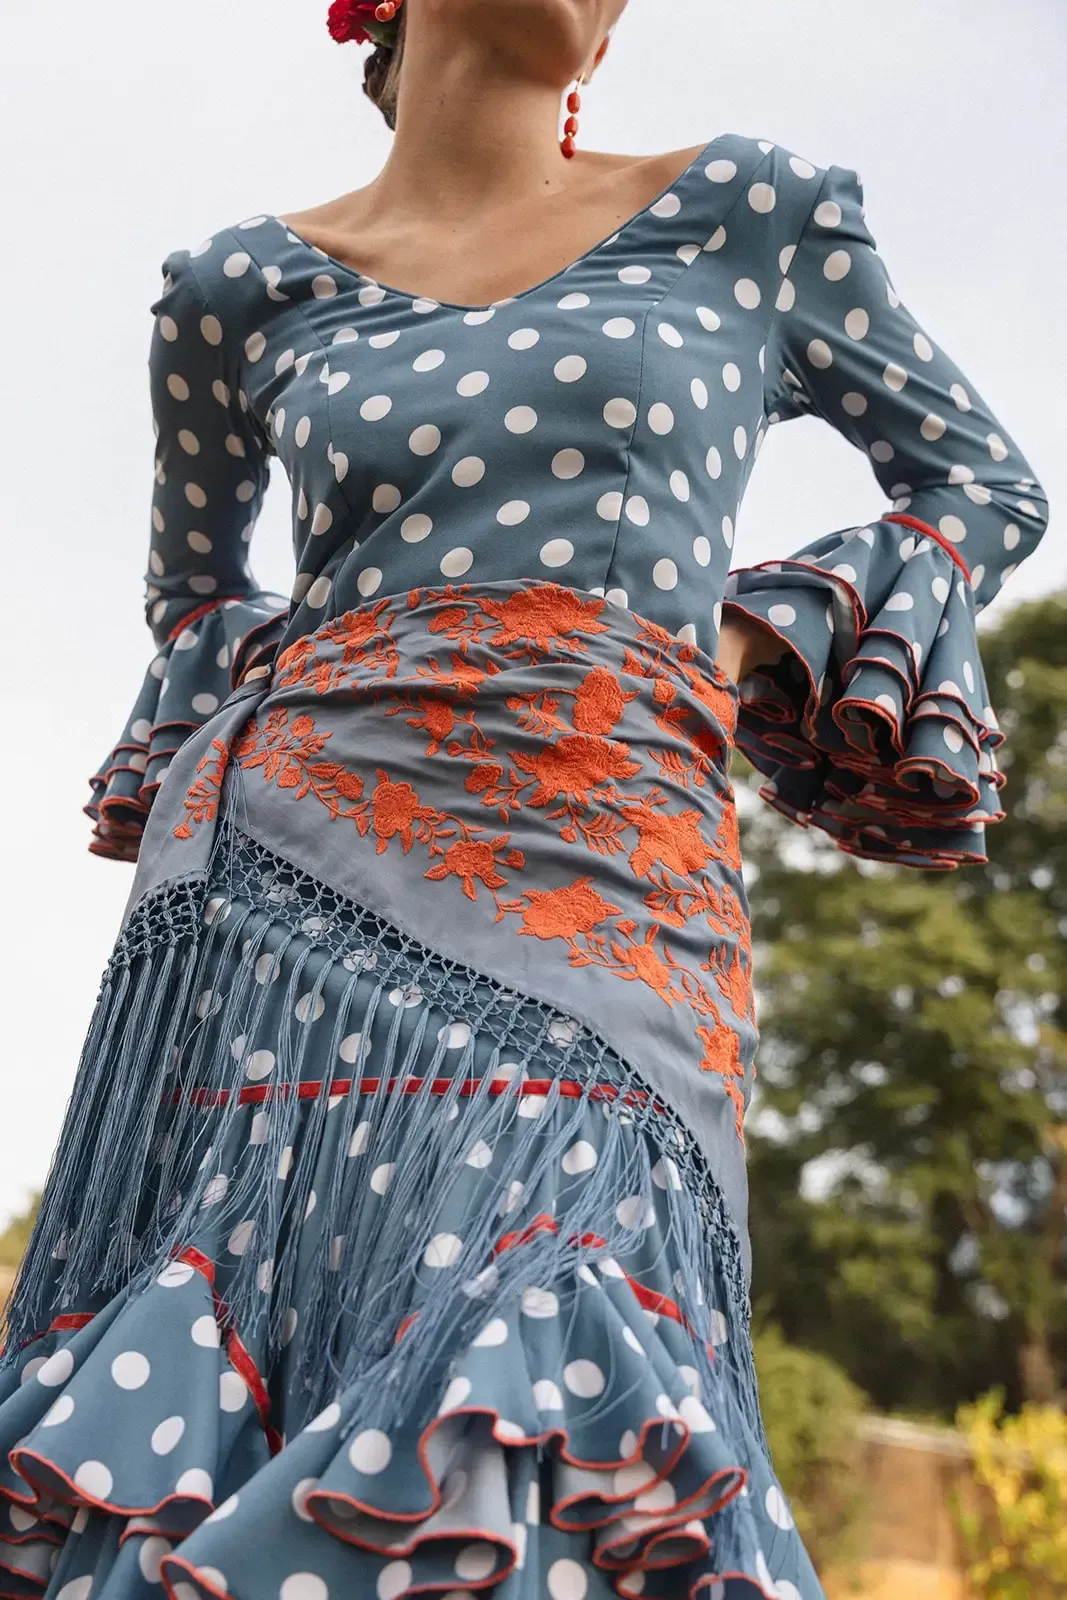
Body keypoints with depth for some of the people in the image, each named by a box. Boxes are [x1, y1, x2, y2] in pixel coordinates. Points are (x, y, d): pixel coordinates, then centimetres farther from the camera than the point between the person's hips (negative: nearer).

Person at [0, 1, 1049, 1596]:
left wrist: (764, 638, 6)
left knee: (534, 1382, -17)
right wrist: (260, 705, 10)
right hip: (278, 896, 2)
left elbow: (985, 479, 21)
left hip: (597, 904, -1)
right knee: (184, 1428, -3)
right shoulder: (243, 287, 15)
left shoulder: (748, 214, 13)